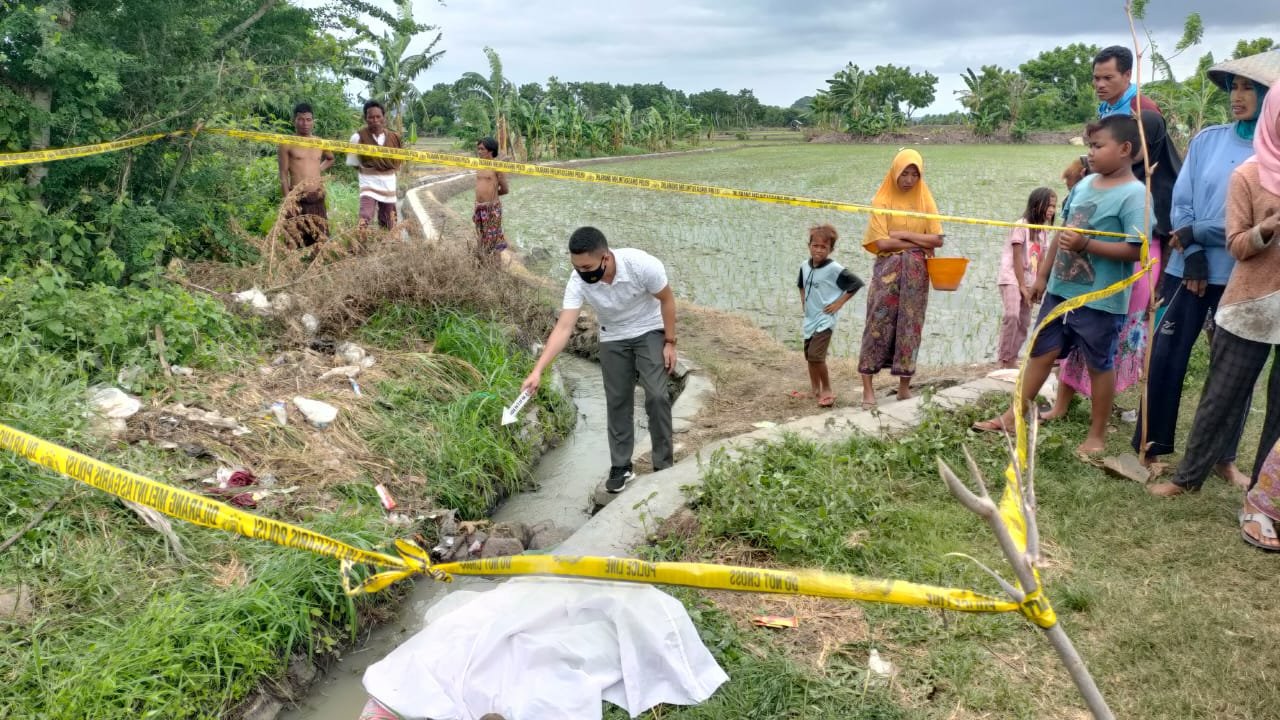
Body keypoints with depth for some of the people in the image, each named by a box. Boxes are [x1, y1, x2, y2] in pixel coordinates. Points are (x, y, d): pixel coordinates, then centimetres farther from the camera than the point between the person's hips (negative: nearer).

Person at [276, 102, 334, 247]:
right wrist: (287, 200, -12)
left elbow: (330, 159, 34)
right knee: (297, 239, -6)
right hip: (297, 198, -4)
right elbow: (283, 176, -3)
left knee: (320, 238, 6)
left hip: (318, 198, 5)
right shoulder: (287, 144, -1)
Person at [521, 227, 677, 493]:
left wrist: (670, 342, -13)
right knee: (617, 401, 4)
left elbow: (667, 300, -16)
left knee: (656, 396, -11)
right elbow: (564, 328, -29)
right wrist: (538, 370, -37)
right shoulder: (578, 281, -27)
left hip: (650, 332, -2)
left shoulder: (642, 264, -34)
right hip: (612, 339, 3)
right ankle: (621, 467, 16)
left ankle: (663, 465, 2)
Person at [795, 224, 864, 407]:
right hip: (810, 318, 7)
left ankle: (827, 390, -1)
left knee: (815, 355, -17)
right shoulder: (805, 266, 4)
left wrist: (840, 302, -15)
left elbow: (857, 283, -17)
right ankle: (815, 391, 26)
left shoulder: (834, 269, -17)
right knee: (809, 356, 13)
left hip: (825, 318, -7)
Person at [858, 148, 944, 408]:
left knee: (910, 326, 4)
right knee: (879, 323, -5)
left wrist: (904, 234, -11)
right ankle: (868, 387, -3)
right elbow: (882, 242, -12)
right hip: (887, 270, -3)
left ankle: (904, 387, 11)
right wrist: (920, 242, -10)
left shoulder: (925, 201, 7)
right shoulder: (882, 201, -2)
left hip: (916, 273, 3)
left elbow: (938, 239, -1)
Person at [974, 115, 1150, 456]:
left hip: (1101, 299, -7)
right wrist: (1043, 275, 17)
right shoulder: (1084, 184, 8)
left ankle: (1097, 434, 23)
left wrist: (1085, 244, -27)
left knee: (1099, 364, 8)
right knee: (1041, 351, 14)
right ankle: (1012, 416, 24)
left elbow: (1136, 249, -21)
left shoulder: (1134, 194, -15)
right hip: (1061, 289, 7)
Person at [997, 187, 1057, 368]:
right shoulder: (1021, 225, -12)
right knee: (1012, 315, -24)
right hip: (1011, 279, -8)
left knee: (1024, 323, 7)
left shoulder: (1042, 229, 10)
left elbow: (1039, 261, 10)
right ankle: (1004, 360, -17)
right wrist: (1022, 285, -15)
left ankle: (1011, 360, 14)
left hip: (1028, 281, 8)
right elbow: (1017, 258, -14)